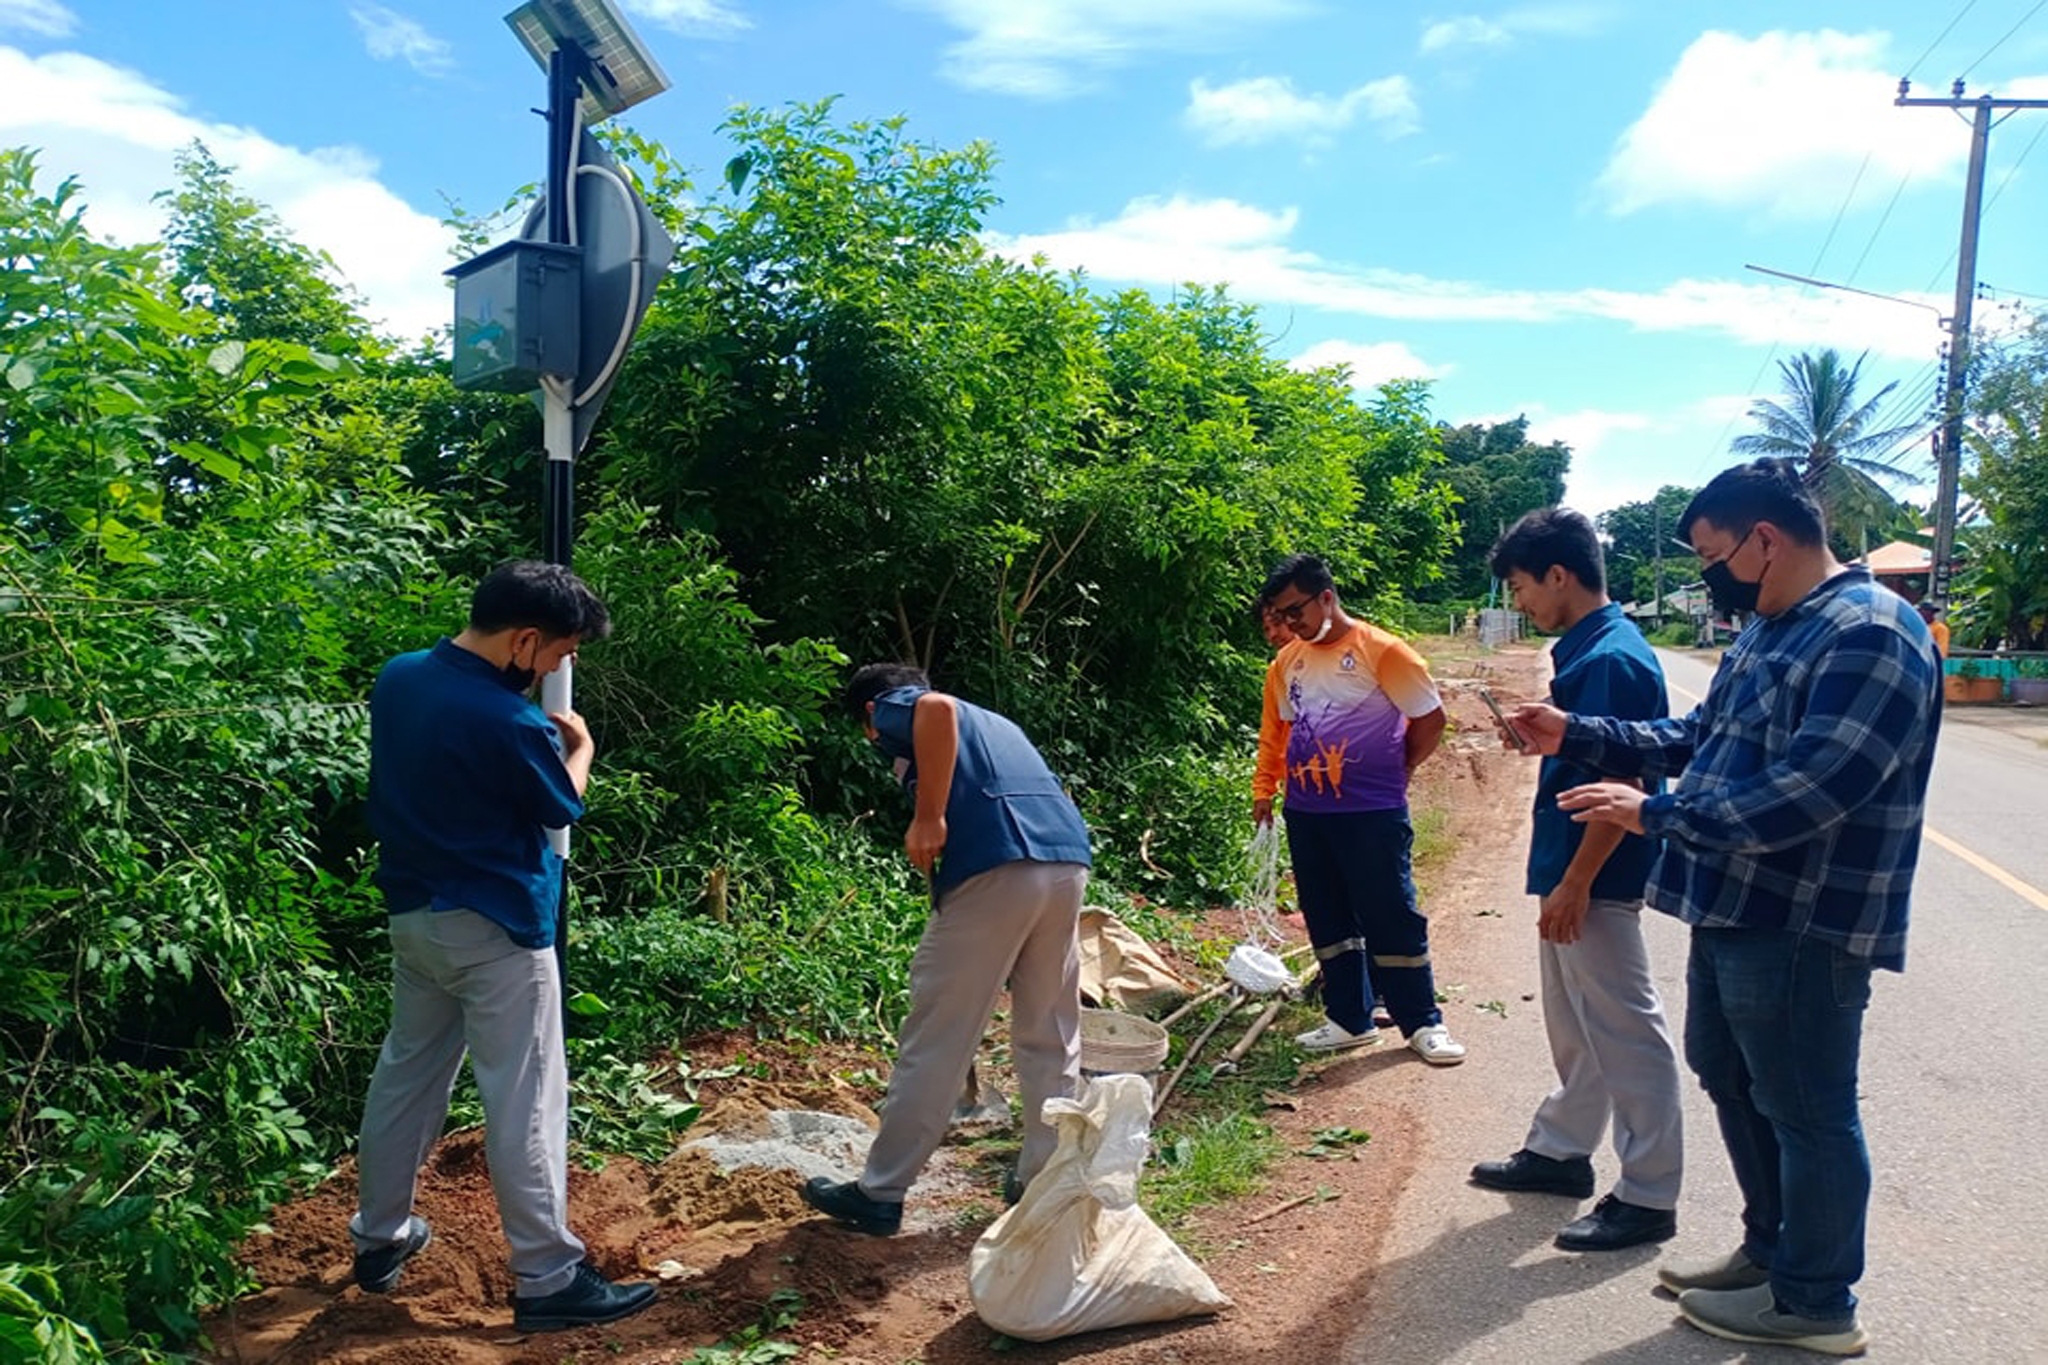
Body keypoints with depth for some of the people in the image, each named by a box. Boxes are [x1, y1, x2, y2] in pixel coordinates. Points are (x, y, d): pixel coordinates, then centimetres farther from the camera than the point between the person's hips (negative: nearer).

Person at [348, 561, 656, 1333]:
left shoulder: (397, 679, 0)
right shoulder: (507, 722, -24)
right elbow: (562, 807, -6)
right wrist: (579, 746, 11)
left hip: (413, 916, 8)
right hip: (495, 931, -8)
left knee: (405, 1076, 20)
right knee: (523, 1103, -1)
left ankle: (379, 1239, 34)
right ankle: (548, 1281, 6)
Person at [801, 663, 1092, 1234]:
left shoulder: (895, 709, 12)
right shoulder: (993, 722, 34)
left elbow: (937, 708, -14)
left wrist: (928, 818, -12)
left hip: (994, 866, -7)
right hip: (1069, 861, 7)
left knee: (936, 1041, 3)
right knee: (1052, 1037, 17)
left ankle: (880, 1194, 14)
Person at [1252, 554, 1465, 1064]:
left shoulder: (1381, 651, -9)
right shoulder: (1285, 663, 8)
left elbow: (1430, 718, -4)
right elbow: (1275, 730, 18)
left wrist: (1396, 769, 3)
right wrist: (1264, 789, 12)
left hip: (1372, 813, -6)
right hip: (1305, 813, 6)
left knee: (1393, 920, 1)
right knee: (1328, 923, 12)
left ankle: (1424, 1023, 14)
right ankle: (1349, 1020, 24)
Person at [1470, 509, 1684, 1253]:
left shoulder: (1612, 659, -20)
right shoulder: (1583, 650, 10)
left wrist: (1574, 885, -22)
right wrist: (1544, 730, 8)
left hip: (1595, 883, -11)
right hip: (1568, 873, 11)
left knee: (1625, 1033, 0)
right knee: (1572, 1023, 21)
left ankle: (1648, 1196, 10)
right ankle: (1560, 1148, 35)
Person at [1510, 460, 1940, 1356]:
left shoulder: (1867, 636, -20)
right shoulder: (1769, 631, 13)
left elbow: (1808, 792, -28)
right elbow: (1697, 739, 19)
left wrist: (1655, 814, -23)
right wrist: (1575, 736, 10)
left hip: (1803, 928, -10)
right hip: (1735, 912, 10)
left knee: (1806, 1111, 5)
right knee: (1732, 1083, 21)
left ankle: (1814, 1302, 22)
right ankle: (1770, 1251, 39)